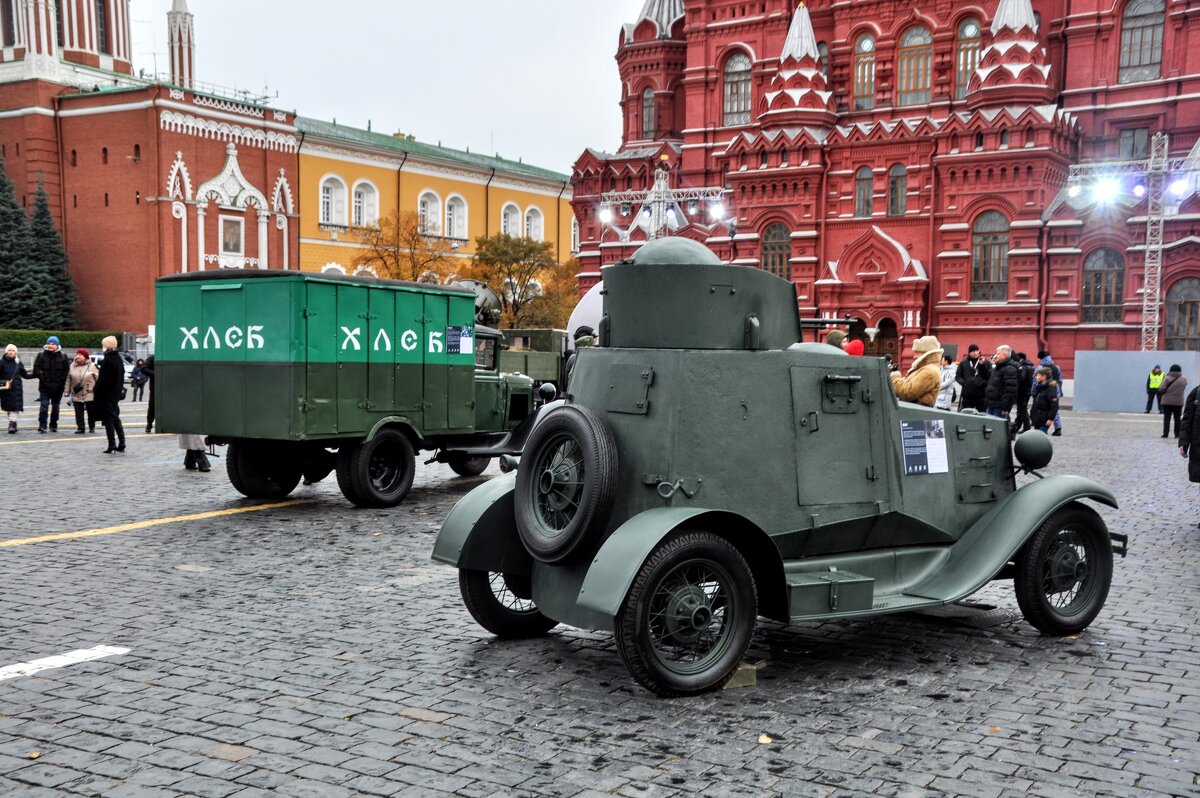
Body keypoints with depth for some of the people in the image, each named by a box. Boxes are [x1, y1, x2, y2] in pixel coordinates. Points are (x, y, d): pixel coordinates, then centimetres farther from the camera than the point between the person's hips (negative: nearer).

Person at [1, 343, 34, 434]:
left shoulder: (18, 363, 7)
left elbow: (25, 375, 14)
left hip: (17, 389, 1)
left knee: (15, 407, -10)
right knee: (8, 407, 4)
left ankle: (12, 425, -13)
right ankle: (13, 425, 13)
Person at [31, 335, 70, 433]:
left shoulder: (63, 356, 3)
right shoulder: (41, 355, 2)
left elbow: (66, 370, 2)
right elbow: (36, 368, -1)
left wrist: (62, 380, -8)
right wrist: (42, 377, -13)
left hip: (58, 387, 1)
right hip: (44, 386, -1)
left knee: (55, 407, 11)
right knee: (44, 405, -11)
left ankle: (53, 425, 20)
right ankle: (42, 425, -11)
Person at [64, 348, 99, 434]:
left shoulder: (92, 366, -2)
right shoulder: (72, 366, 7)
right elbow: (68, 381, 9)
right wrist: (67, 394, 5)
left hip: (90, 395, -2)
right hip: (76, 395, 2)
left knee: (91, 413, 6)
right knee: (78, 413, 1)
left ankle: (92, 427, 24)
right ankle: (80, 428, 9)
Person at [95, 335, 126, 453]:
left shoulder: (107, 360, -18)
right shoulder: (119, 359, 9)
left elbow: (103, 379, -19)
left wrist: (97, 391, -12)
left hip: (106, 395, -8)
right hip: (116, 394, 8)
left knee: (108, 419, -3)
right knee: (116, 418, 15)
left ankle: (112, 445, -2)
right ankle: (121, 443, 14)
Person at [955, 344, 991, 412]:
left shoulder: (986, 363, 6)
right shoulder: (963, 363, 11)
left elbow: (990, 376, -2)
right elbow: (958, 376, 12)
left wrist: (983, 365, -11)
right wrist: (963, 382, -7)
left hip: (981, 394, -1)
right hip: (967, 394, 1)